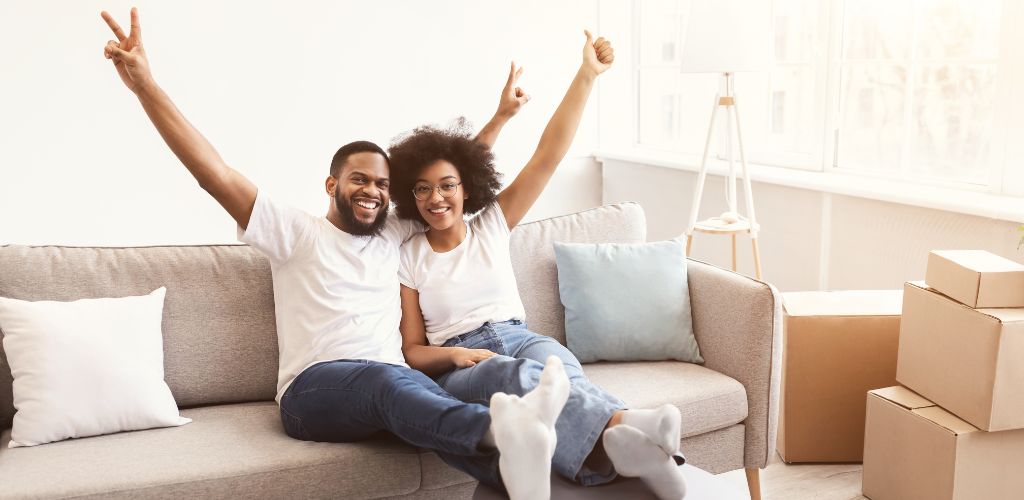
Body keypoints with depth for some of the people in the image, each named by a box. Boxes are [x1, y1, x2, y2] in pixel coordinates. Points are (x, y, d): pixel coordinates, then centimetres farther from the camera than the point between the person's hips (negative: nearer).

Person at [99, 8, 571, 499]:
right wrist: (145, 84, -6)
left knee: (444, 418, -33)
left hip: (389, 385, 6)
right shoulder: (296, 232, 12)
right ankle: (502, 431, -69)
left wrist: (499, 118, 31)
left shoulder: (395, 234, 26)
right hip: (314, 387, -5)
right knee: (391, 379, -41)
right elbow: (215, 174, 2)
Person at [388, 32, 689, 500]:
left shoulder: (492, 225, 13)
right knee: (513, 374, -40)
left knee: (557, 366, -36)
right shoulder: (406, 258, 8)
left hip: (519, 337, 3)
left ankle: (611, 444, -67)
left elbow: (548, 154, 5)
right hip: (457, 365, -3)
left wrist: (586, 74, -1)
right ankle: (621, 424, -69)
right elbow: (413, 349, 7)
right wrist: (455, 355, -16)